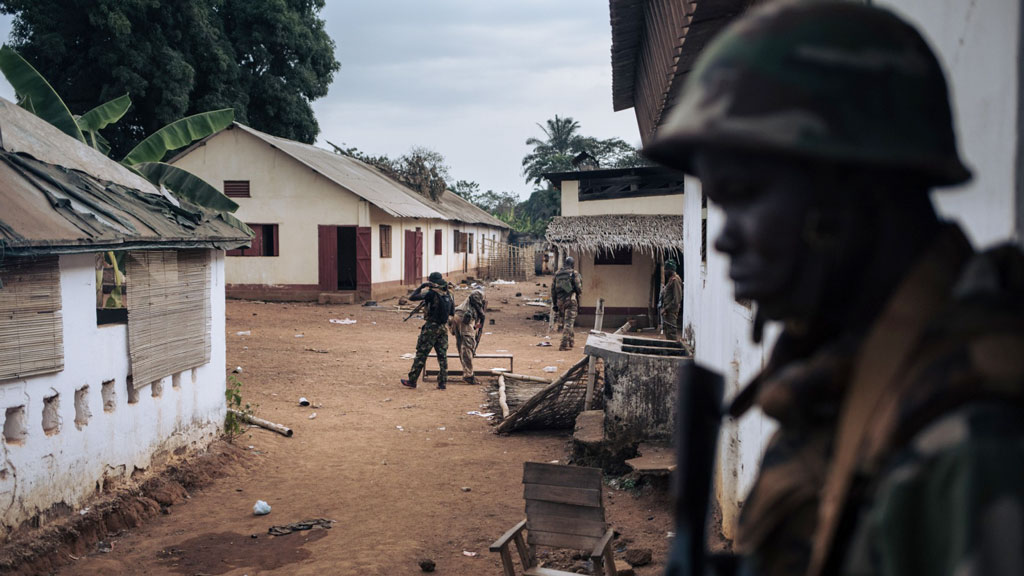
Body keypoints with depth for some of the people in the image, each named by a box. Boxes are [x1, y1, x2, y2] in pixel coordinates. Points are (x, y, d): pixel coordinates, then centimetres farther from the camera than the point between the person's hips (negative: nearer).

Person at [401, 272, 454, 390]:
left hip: (431, 327, -6)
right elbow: (452, 312, 16)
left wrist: (421, 286, 1)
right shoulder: (448, 294, 6)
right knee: (442, 355, 9)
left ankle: (412, 381, 8)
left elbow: (412, 298, -10)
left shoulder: (432, 293, -14)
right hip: (444, 328, 6)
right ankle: (442, 383, 8)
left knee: (421, 354, 2)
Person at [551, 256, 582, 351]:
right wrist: (580, 295, 12)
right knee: (568, 322, -5)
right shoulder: (574, 273, -5)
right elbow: (579, 288, -10)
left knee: (565, 322, 19)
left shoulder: (557, 274, 10)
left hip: (560, 301, 5)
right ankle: (564, 344, -13)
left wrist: (554, 303, 15)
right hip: (571, 300, -5)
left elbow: (553, 289, 10)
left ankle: (571, 340, 30)